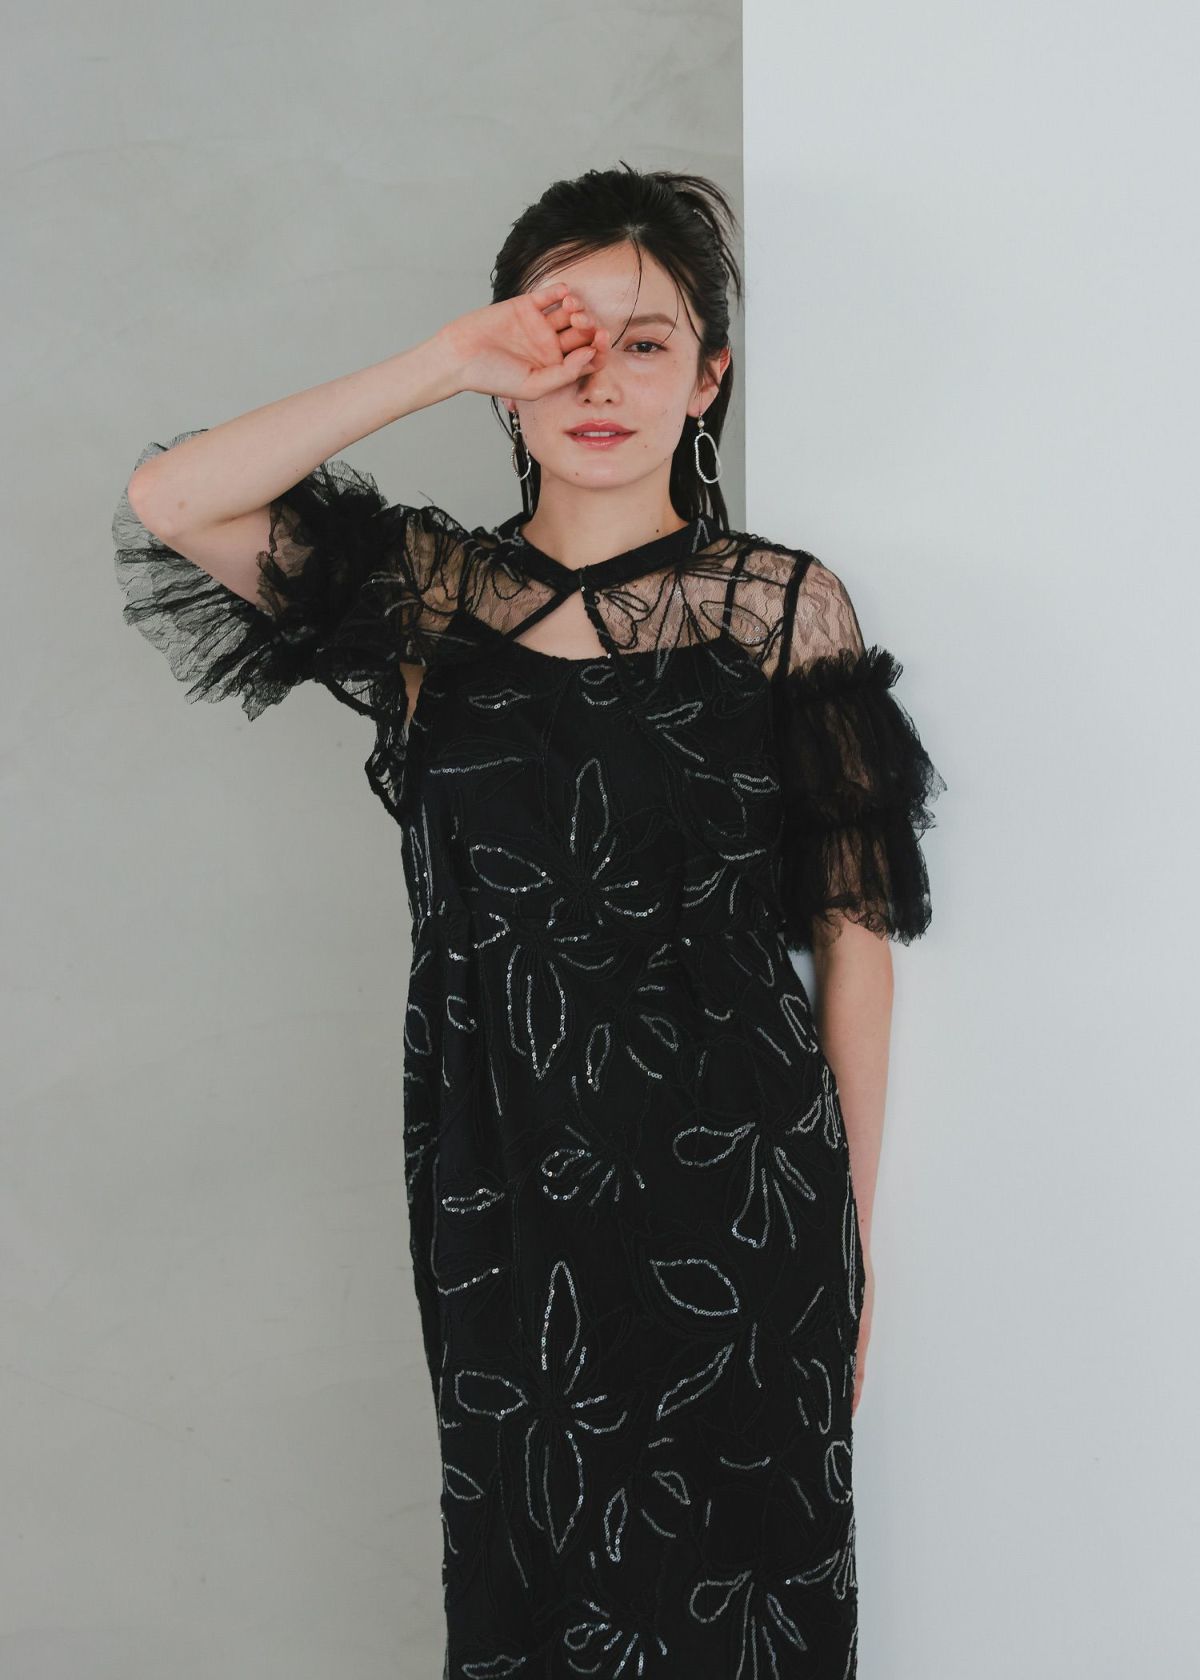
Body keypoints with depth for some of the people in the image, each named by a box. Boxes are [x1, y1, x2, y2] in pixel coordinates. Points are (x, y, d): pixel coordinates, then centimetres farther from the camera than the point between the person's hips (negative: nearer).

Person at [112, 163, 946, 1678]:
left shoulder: (788, 608, -2)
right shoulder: (427, 592, 2)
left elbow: (854, 928, 0)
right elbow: (168, 501, -12)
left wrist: (856, 1225, 2)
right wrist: (447, 361, -12)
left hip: (734, 1195, -1)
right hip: (497, 1194, 2)